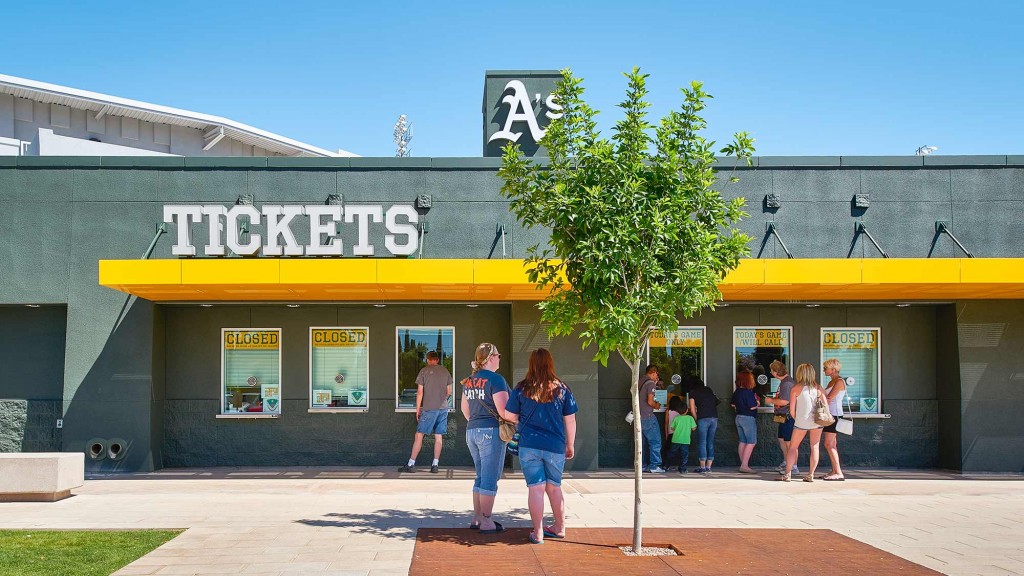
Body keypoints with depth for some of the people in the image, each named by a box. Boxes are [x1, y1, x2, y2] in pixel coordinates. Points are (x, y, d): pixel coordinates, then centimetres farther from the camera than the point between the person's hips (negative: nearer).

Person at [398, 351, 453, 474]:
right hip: (443, 408, 4)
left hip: (429, 408, -4)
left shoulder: (424, 371, -2)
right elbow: (449, 392, 12)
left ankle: (411, 464, -2)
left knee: (419, 435, -1)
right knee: (438, 437, 6)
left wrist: (418, 409, 2)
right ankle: (435, 465, 5)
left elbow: (420, 392, -4)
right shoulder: (445, 371, 9)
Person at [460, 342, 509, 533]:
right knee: (490, 479, -2)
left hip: (472, 432, 8)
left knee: (481, 477, 17)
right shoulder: (495, 379, -14)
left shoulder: (469, 381, 11)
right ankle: (486, 522, 1)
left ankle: (477, 518, 20)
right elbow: (503, 410, -19)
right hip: (491, 432, -8)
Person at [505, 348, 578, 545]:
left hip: (529, 446, -1)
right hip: (555, 447, 1)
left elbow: (510, 417, 3)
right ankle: (559, 527, 26)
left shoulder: (522, 389, -1)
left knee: (536, 488, 1)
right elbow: (570, 421, 4)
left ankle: (538, 533, 1)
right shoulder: (562, 389, 1)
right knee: (554, 487, 16)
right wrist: (570, 445, 15)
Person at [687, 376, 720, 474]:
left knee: (702, 443, 2)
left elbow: (692, 409, 2)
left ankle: (703, 468, 0)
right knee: (710, 443, 9)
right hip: (714, 417, 5)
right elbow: (716, 401, 16)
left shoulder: (693, 392, 6)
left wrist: (696, 420, 13)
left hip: (703, 418, -5)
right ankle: (708, 467, 10)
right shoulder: (709, 390, 19)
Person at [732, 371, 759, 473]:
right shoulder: (748, 392, -18)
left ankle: (743, 465, 16)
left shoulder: (736, 392, 7)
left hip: (739, 417, 9)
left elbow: (733, 405, 17)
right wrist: (757, 403, -1)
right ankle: (744, 466, -12)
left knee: (742, 442, 12)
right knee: (751, 442, -5)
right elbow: (752, 406, -20)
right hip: (748, 418, -9)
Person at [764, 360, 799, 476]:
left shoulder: (787, 383, -20)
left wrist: (771, 401, -13)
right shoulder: (784, 381, 14)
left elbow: (784, 401, -26)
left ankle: (794, 467, 1)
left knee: (789, 442, -5)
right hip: (783, 417, 11)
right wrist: (773, 400, 15)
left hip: (788, 417, -11)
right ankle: (786, 463, 32)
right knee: (782, 440, 20)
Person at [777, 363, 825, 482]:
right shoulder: (818, 387, 3)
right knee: (814, 447, 8)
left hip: (801, 422, -2)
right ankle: (811, 475, 5)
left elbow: (792, 410, -4)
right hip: (817, 422, 2)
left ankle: (787, 474, 7)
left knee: (793, 447, 9)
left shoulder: (796, 389, -4)